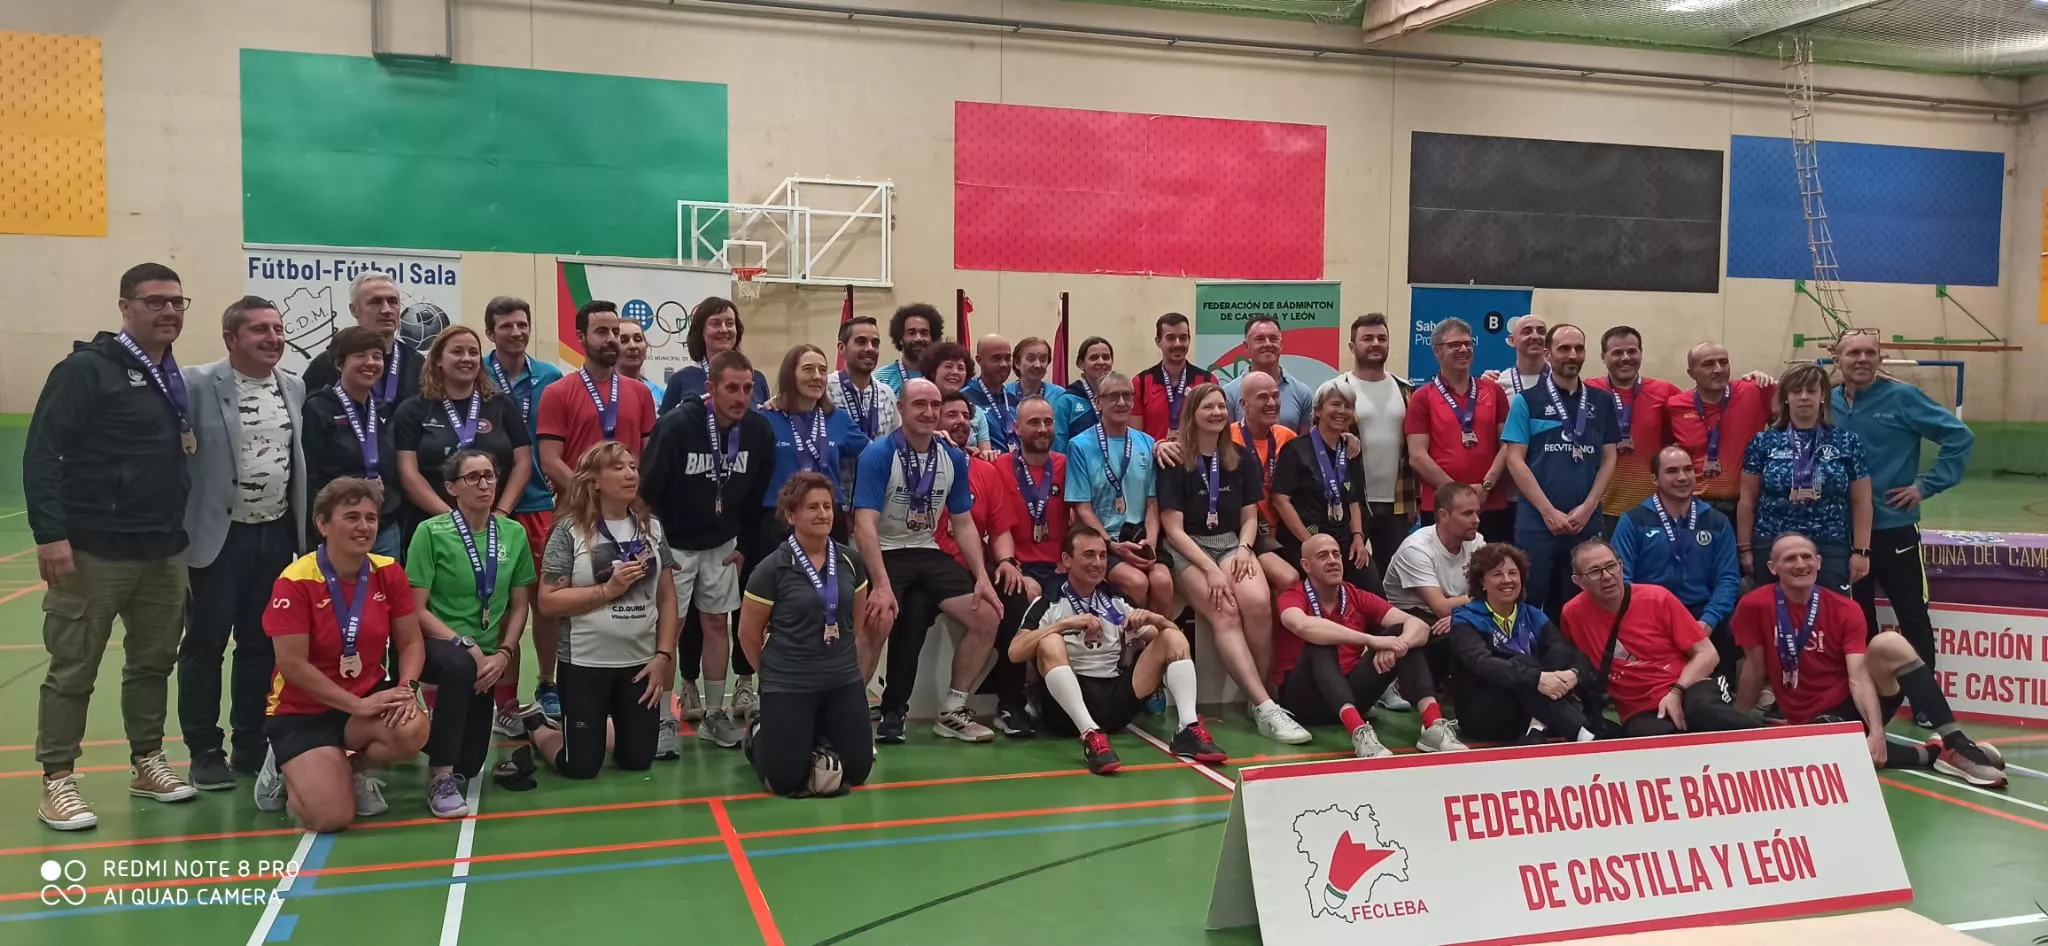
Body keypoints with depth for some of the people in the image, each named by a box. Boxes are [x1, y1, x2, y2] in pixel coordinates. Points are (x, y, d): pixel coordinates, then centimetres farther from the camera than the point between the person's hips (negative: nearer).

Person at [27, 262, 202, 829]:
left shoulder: (174, 378, 12)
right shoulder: (86, 368, -9)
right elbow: (42, 453, -14)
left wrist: (183, 529, 13)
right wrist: (50, 533, -20)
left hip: (164, 551, 7)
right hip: (94, 550, -7)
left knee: (154, 661, 14)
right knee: (73, 670, 2)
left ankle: (147, 763, 27)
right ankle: (57, 782, 12)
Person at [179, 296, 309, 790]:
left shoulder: (296, 389, 7)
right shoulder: (198, 385, -9)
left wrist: (304, 530, 11)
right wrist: (177, 529, -13)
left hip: (277, 535, 5)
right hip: (218, 536, -5)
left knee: (261, 646, 12)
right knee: (205, 645, 5)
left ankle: (250, 744, 23)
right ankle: (204, 751, 16)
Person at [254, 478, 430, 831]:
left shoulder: (389, 572, -3)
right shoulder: (295, 581, -17)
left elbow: (410, 642, 1)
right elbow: (292, 665, -18)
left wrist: (407, 688, -19)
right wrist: (357, 705, -22)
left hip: (369, 699, 4)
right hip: (303, 712, -4)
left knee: (413, 729, -31)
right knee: (331, 815, -22)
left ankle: (357, 770, 4)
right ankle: (287, 771, 15)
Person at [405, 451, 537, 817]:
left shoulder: (513, 533, 0)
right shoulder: (431, 532, -11)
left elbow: (519, 605, 6)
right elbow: (417, 610, -12)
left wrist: (503, 654, -9)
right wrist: (466, 645, -22)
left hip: (485, 656, 5)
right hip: (435, 644, -4)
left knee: (471, 763, 5)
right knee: (460, 666, -41)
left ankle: (435, 734, 42)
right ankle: (440, 779, -27)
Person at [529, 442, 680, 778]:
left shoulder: (652, 527, 5)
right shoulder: (570, 530, -8)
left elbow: (667, 598, 7)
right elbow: (549, 601, -12)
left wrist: (664, 656, 0)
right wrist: (608, 590, -18)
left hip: (641, 662, 4)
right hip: (585, 664, -4)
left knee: (637, 760, 8)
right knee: (580, 766, 2)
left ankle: (608, 730, 39)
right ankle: (540, 731, 33)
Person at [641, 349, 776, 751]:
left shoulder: (760, 431, -10)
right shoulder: (675, 426, -22)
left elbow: (756, 495, 4)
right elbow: (648, 491, -17)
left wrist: (746, 545, 6)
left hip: (721, 545, 4)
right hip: (673, 544, -4)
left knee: (716, 625, 10)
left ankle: (714, 715, 20)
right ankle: (664, 721, 7)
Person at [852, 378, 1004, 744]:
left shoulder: (954, 459, 3)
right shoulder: (878, 455, -15)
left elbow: (963, 523, 9)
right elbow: (865, 524, -22)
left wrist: (982, 577, -4)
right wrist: (881, 585, -33)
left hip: (928, 554, 6)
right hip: (884, 554, -6)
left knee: (987, 618, -7)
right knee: (878, 620, -33)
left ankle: (952, 711, 10)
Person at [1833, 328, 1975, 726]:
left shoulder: (1903, 397, -7)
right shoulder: (1826, 404, 2)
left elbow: (1960, 436, -7)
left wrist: (1926, 486, -10)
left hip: (1894, 527, -3)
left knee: (1912, 615, 3)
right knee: (1857, 616, 12)